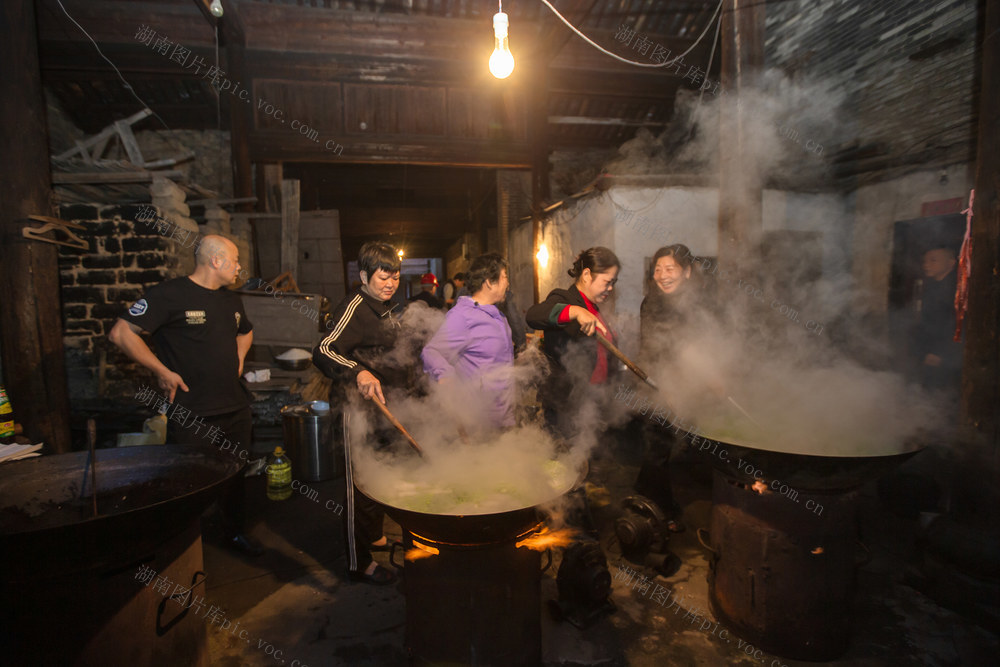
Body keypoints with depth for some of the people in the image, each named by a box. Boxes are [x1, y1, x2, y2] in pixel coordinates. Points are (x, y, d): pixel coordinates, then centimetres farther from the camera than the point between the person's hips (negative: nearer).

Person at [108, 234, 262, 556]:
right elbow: (121, 333, -13)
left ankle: (236, 532, 37)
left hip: (236, 409, 7)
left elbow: (246, 331, 32)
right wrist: (163, 372, -13)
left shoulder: (231, 300, 12)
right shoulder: (170, 294, -11)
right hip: (192, 417, -7)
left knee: (236, 473, 18)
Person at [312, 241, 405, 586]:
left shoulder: (386, 309, 13)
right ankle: (359, 563, 15)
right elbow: (323, 351, -31)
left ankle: (375, 537, 42)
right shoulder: (355, 306, -18)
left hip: (385, 406, 10)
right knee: (360, 484, 1)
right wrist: (358, 373, -47)